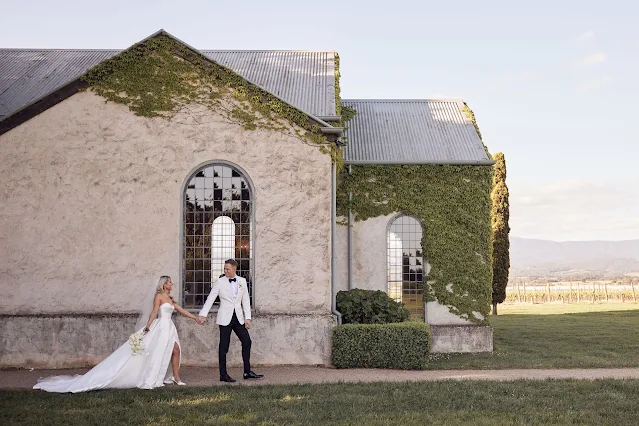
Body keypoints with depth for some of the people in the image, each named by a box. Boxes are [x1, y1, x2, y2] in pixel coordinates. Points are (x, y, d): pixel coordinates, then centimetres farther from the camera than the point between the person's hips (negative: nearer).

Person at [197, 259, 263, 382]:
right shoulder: (219, 282, -4)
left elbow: (246, 300, 8)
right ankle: (223, 375, 8)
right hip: (225, 318, -4)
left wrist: (247, 318, 1)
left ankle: (247, 372, 14)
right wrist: (203, 314, -18)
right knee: (224, 346, -1)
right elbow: (210, 298, -8)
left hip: (238, 317, 4)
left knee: (247, 342, 3)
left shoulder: (242, 281, 7)